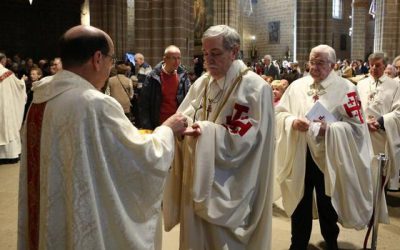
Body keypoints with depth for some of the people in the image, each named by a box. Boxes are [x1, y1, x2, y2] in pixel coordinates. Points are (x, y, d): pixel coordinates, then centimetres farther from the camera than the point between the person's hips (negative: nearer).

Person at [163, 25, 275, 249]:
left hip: (228, 189, -6)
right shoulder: (201, 83, 8)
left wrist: (207, 132, -26)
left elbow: (245, 139, -17)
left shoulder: (256, 88, -11)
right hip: (196, 180, 6)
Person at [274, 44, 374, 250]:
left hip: (329, 157, -2)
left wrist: (329, 129, -24)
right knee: (300, 201, 14)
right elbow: (279, 113, 4)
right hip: (299, 156, 3)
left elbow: (356, 126, -11)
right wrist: (292, 122, -16)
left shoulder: (345, 88, -8)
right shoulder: (297, 86, 2)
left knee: (327, 204, 15)